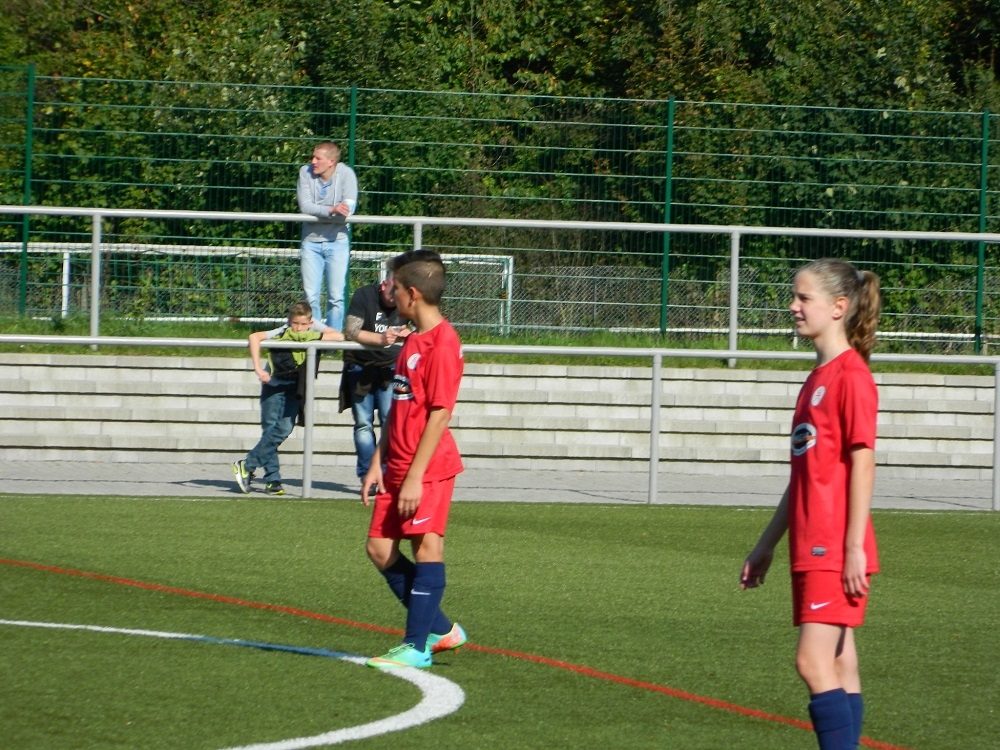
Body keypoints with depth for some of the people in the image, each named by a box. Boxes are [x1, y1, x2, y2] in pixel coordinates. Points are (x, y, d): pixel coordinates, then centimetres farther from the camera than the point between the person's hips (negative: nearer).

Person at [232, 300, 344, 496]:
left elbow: (339, 337, -22)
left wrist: (312, 339, -28)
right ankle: (272, 479, 0)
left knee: (284, 429, -10)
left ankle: (247, 466, -2)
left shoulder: (314, 329, -12)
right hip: (274, 384, -3)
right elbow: (255, 337, -37)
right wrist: (258, 368, -43)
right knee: (270, 429, -6)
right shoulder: (283, 333, -22)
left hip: (294, 387, 3)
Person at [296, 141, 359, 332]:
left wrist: (317, 212, -21)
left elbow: (348, 209, -21)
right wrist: (332, 210, -31)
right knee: (311, 295, 3)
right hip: (311, 240, 2)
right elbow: (305, 206, -16)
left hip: (337, 242, -2)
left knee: (336, 296, 0)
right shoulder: (306, 172, -7)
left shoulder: (346, 174, -11)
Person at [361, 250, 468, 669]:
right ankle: (440, 630, 17)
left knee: (426, 547, -7)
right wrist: (378, 463, 15)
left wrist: (414, 475, -20)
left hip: (428, 467, -10)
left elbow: (439, 413, -18)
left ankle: (416, 647, -3)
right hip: (399, 465, 10)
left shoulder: (442, 343, -14)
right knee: (380, 548, 8)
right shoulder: (413, 340, 16)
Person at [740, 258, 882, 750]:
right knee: (839, 668, 8)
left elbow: (862, 462, -16)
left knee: (814, 663, -14)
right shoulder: (818, 378, 17)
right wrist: (767, 545, 23)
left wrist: (854, 547, -20)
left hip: (836, 551, -9)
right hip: (811, 549, 9)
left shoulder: (851, 375, -11)